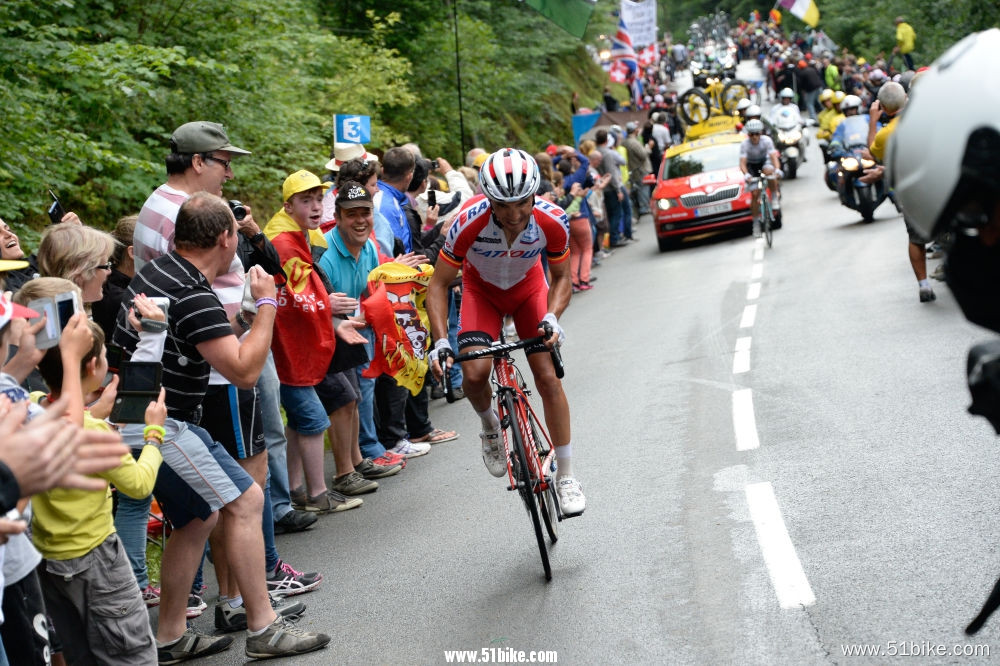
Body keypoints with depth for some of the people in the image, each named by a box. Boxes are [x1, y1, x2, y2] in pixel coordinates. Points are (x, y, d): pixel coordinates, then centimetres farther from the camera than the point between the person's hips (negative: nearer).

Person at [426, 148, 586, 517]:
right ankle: (490, 427, 12)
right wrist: (440, 341, -33)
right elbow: (439, 284, -23)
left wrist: (552, 317, -30)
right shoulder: (470, 223, -36)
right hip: (482, 290, -1)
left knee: (548, 377, -10)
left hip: (528, 287, 1)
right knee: (475, 372, -23)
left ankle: (566, 476, 3)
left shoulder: (552, 221, -31)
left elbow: (561, 278, -11)